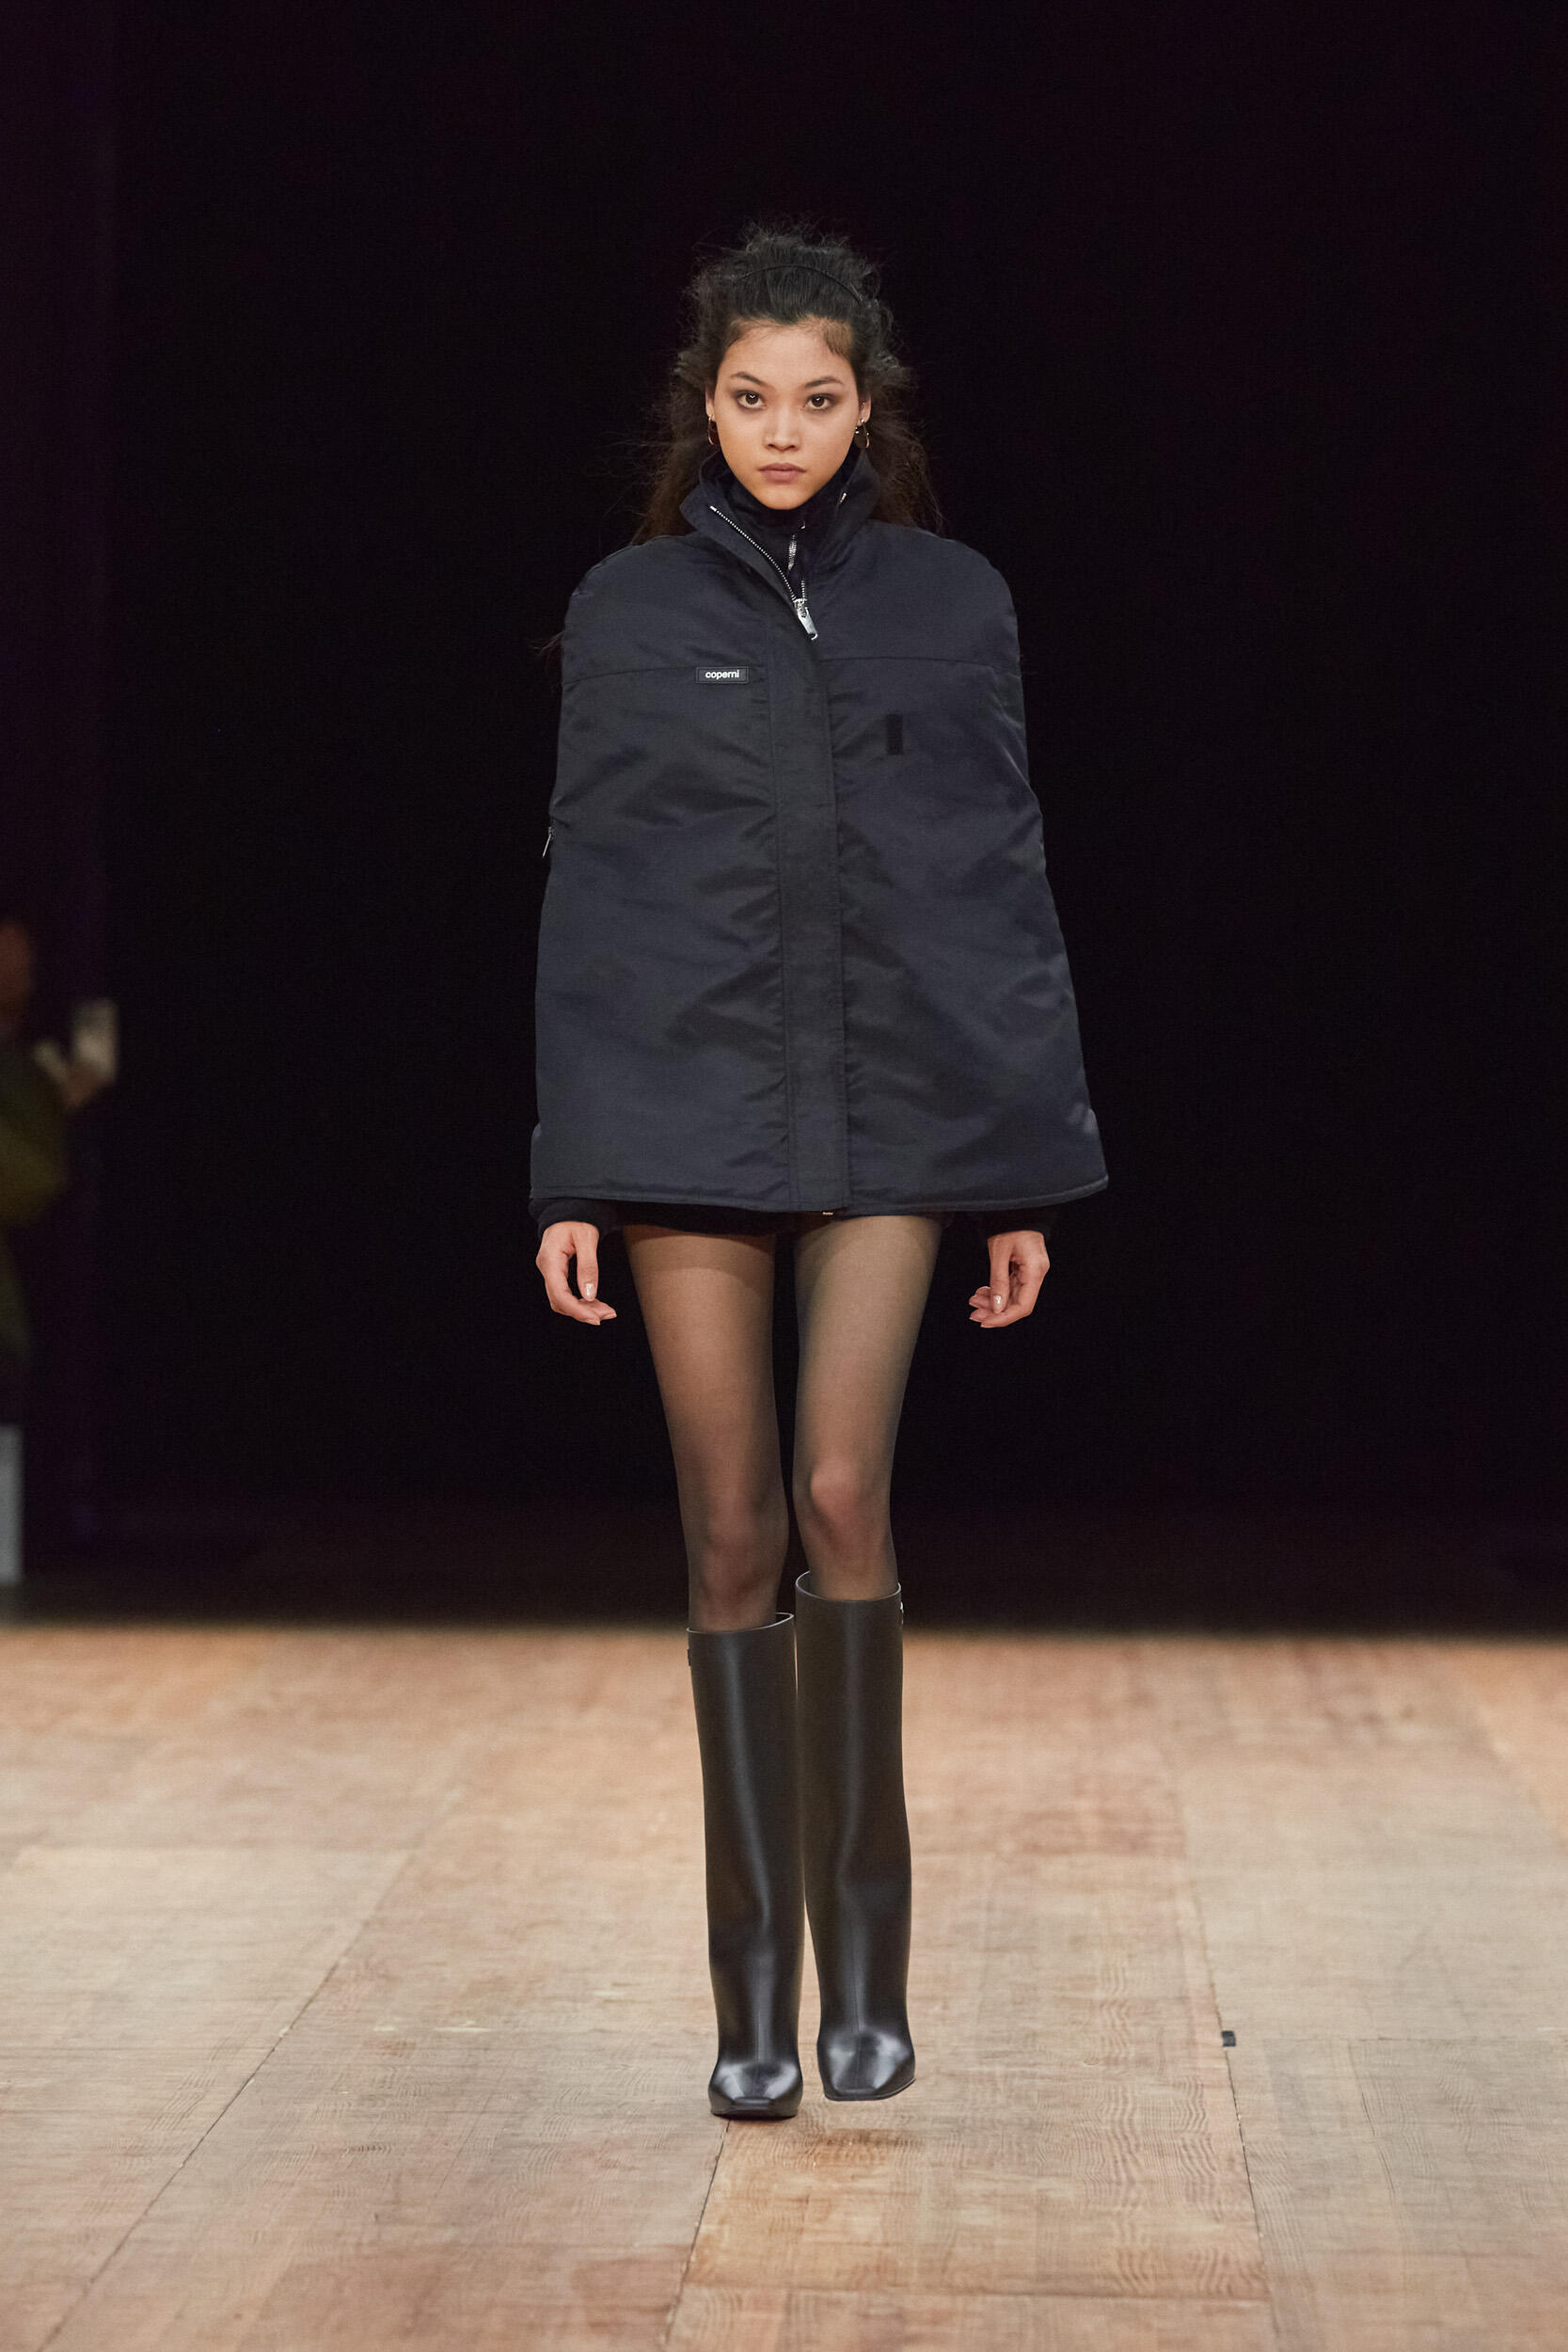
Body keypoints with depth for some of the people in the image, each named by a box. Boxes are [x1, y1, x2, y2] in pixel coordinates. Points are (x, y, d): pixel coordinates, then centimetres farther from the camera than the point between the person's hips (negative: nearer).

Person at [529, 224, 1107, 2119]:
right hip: (686, 1109, 0)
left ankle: (865, 1956, -3)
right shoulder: (630, 612, 5)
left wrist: (1029, 1175, 4)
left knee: (844, 1494, -15)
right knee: (734, 1537, 1)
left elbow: (1008, 890, 7)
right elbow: (583, 897, 5)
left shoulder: (951, 604, 6)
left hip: (892, 1112, 0)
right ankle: (755, 1988, 8)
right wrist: (568, 1176, -1)